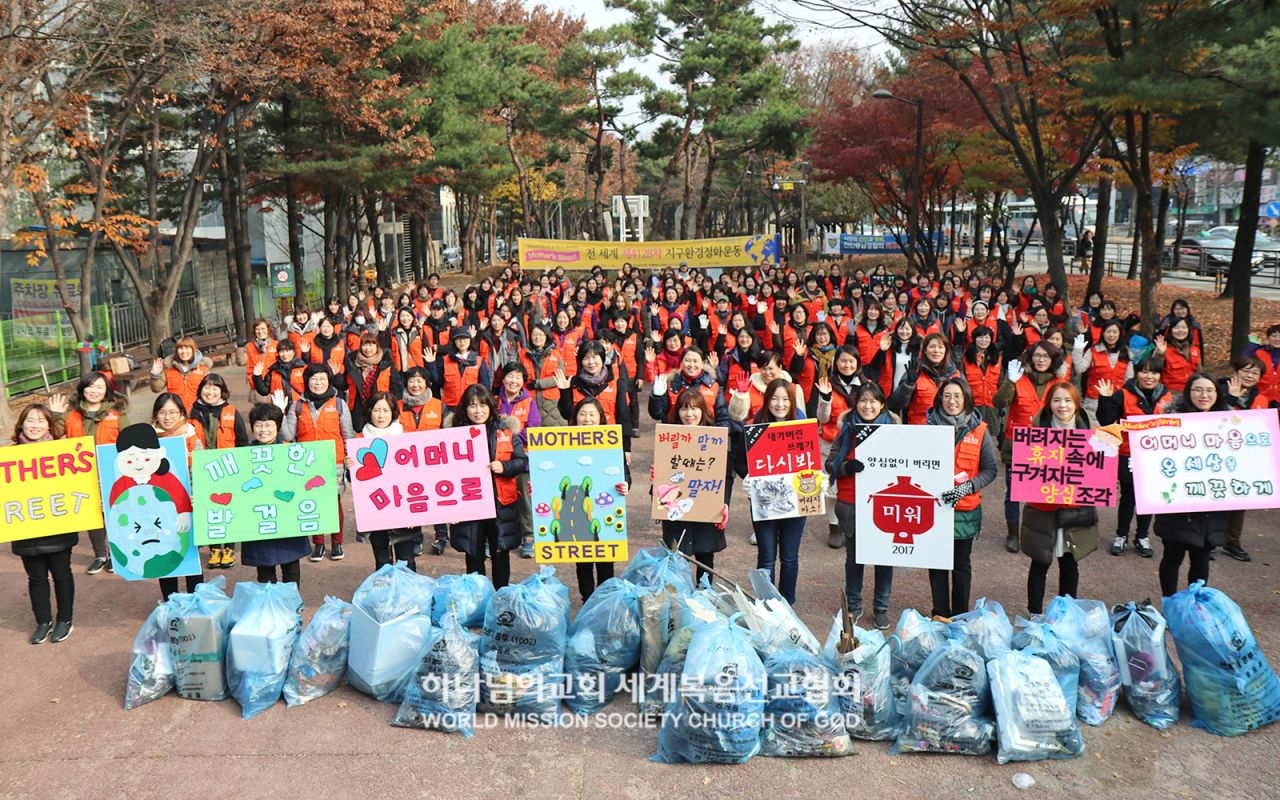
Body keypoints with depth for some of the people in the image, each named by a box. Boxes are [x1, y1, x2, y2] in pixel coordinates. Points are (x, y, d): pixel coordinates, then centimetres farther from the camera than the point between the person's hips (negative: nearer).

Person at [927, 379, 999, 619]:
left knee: (962, 564, 10)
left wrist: (967, 487, -16)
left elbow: (991, 469, -1)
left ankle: (960, 615, 23)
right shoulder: (929, 426, 0)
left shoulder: (979, 430, -1)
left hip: (966, 508, 0)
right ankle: (940, 614, 20)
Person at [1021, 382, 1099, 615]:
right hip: (1043, 510, -2)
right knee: (1040, 564, 8)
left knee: (1070, 565, 15)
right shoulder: (1038, 429, -6)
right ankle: (1035, 614, 21)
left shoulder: (1087, 431, 1)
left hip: (1076, 511, 2)